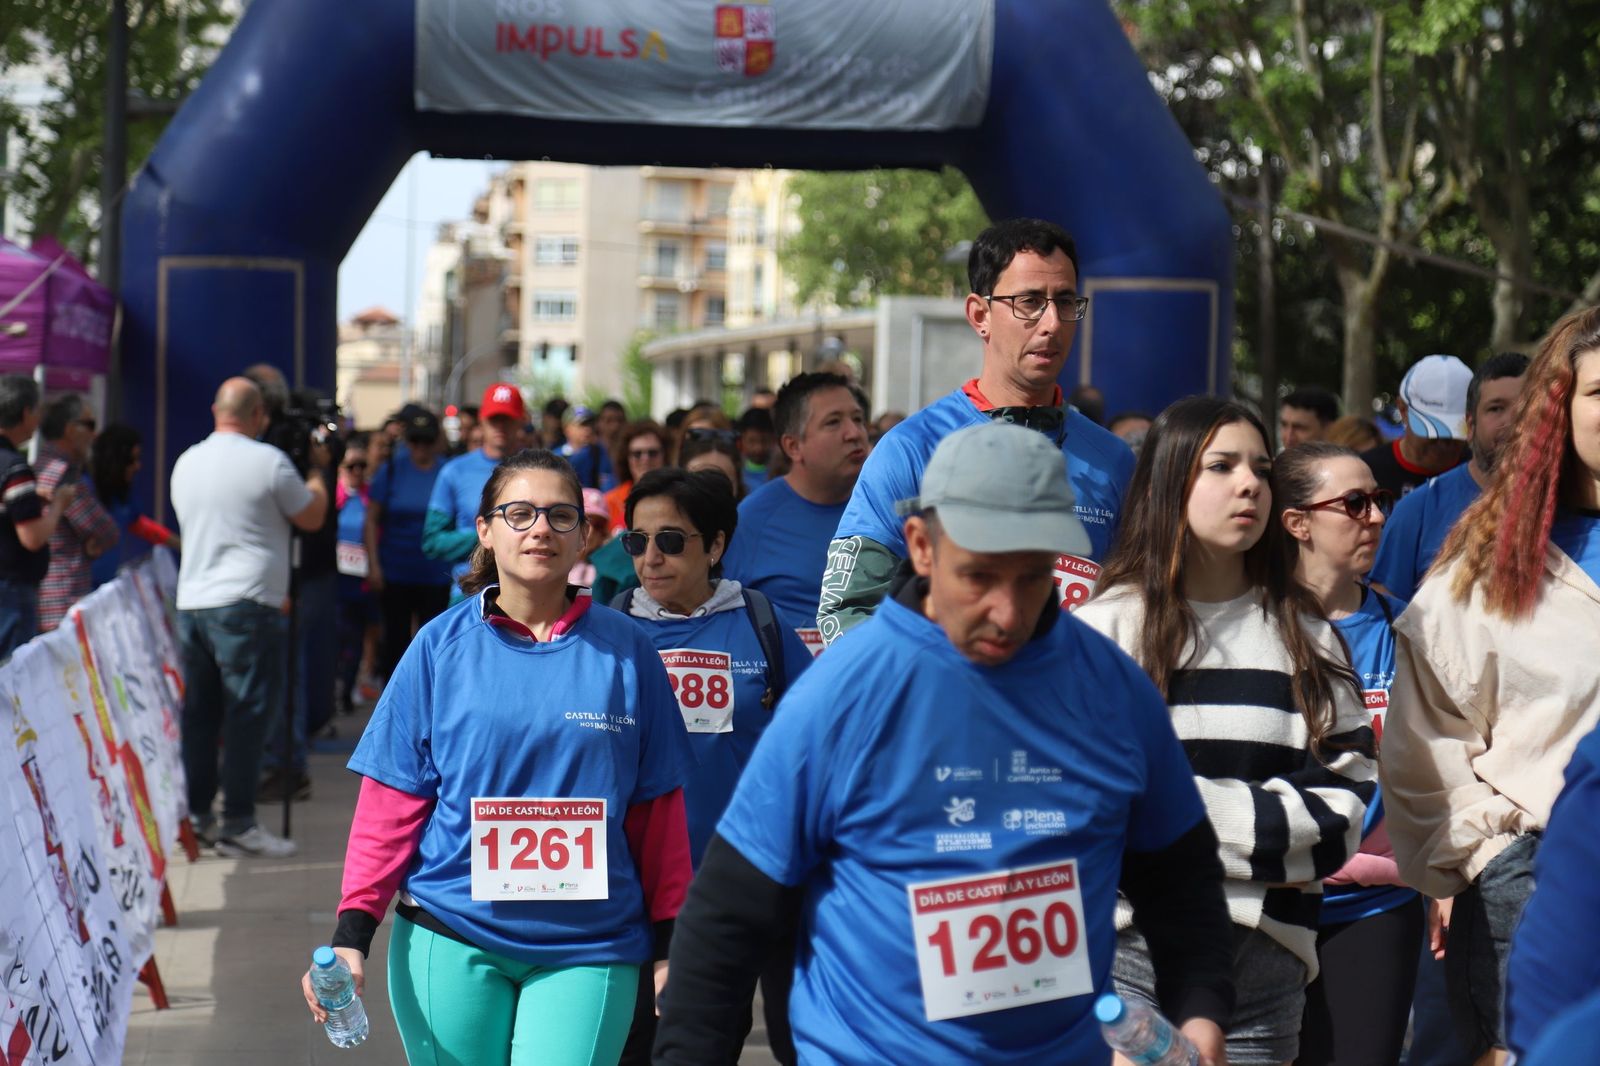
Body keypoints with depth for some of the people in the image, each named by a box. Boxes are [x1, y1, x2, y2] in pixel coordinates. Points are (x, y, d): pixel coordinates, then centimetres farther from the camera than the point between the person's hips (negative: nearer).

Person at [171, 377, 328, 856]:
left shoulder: (186, 462, 11)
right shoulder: (268, 461, -10)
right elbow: (312, 517, 0)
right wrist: (316, 471, 16)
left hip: (190, 603, 7)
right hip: (246, 605, -7)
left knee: (198, 713, 12)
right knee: (248, 714, -3)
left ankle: (194, 815, 17)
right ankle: (238, 825, -3)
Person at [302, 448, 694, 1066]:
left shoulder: (624, 652, 2)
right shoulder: (440, 648, 2)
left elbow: (658, 809, 6)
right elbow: (390, 805, 2)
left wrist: (667, 944, 6)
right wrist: (352, 934, -5)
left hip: (587, 948, 0)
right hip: (451, 940, 1)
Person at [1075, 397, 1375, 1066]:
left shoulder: (1306, 635, 13)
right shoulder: (1107, 625, -1)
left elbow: (1341, 804, 5)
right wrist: (1265, 818, -9)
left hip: (1270, 956, 4)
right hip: (1134, 949, -4)